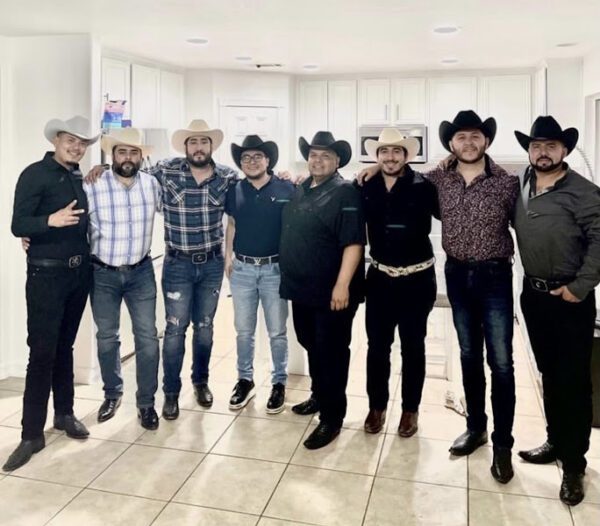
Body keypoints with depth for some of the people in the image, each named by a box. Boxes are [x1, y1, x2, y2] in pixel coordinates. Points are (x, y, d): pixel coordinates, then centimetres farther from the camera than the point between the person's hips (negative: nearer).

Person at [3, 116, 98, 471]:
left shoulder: (81, 178, 10)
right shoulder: (35, 174, -8)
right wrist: (51, 221, -29)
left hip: (80, 272, 6)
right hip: (46, 274, -6)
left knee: (65, 347, 15)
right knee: (42, 352, -4)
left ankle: (65, 413, 28)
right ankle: (32, 433, 4)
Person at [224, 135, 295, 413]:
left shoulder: (286, 189, -5)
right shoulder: (234, 190, 5)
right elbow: (231, 226, 14)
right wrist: (227, 258, 7)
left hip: (275, 269, -3)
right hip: (242, 269, 3)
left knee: (277, 331, 7)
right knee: (244, 330, 12)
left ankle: (279, 383, 22)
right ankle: (245, 380, 27)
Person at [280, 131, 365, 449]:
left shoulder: (345, 193, -12)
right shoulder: (300, 191, 11)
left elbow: (353, 243, -19)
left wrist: (342, 285, -23)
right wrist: (289, 277, 17)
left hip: (331, 291, -7)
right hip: (302, 288, 7)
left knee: (331, 352, 2)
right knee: (312, 346, 20)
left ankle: (332, 417, 13)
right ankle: (319, 396, 38)